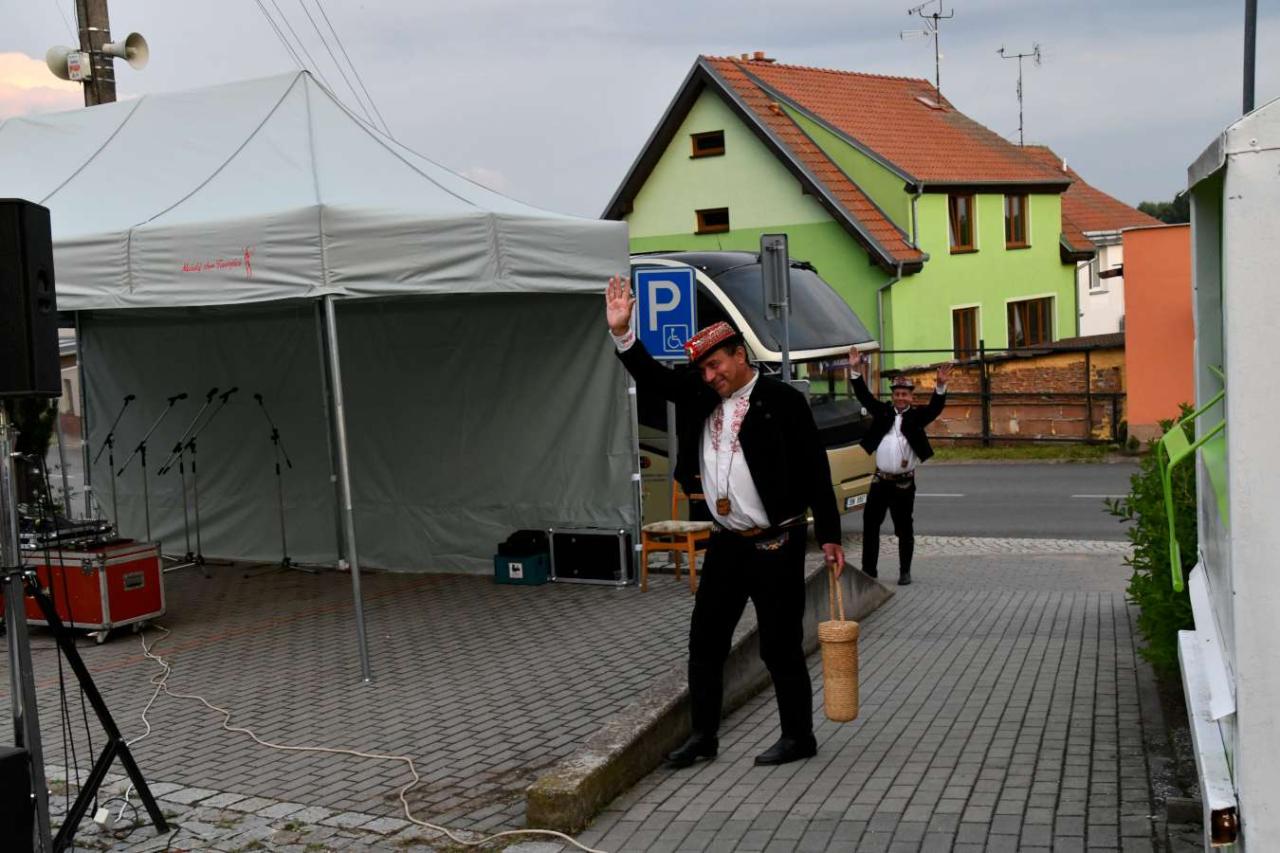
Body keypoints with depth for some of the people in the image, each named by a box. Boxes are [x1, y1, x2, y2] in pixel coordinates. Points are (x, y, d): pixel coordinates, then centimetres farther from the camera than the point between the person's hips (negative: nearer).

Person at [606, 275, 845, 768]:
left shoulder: (781, 400, -11)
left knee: (780, 645, 3)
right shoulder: (699, 394, 7)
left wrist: (829, 536, -10)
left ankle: (799, 737, 19)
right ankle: (703, 735, 22)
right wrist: (621, 331, -9)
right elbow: (652, 378, 6)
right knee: (705, 640, 10)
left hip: (776, 544, -6)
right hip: (726, 542, 7)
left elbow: (815, 470, -10)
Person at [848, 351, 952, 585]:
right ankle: (868, 570, 12)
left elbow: (935, 406, -13)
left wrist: (941, 385, -30)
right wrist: (856, 370, -9)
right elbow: (864, 395, 2)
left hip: (904, 483, -2)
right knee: (870, 524, 4)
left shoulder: (917, 416, 1)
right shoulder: (883, 411, 7)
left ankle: (905, 572, 18)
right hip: (880, 480, 3)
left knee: (904, 529, 5)